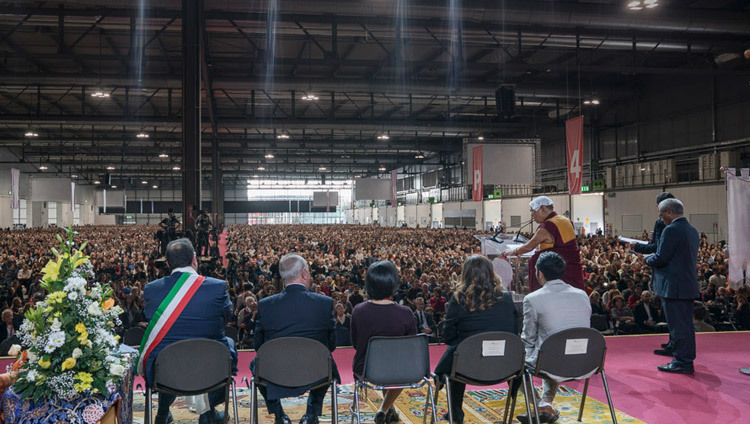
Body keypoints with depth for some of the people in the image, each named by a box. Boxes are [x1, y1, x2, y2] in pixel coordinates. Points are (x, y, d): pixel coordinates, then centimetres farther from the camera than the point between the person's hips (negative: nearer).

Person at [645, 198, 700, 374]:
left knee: (678, 323, -4)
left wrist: (648, 259, 1)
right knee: (684, 322, 20)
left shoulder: (671, 230, -17)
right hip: (689, 283, 10)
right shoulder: (692, 230, 12)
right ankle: (676, 349, 35)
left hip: (675, 286, -10)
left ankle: (684, 361, 1)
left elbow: (660, 258, -20)